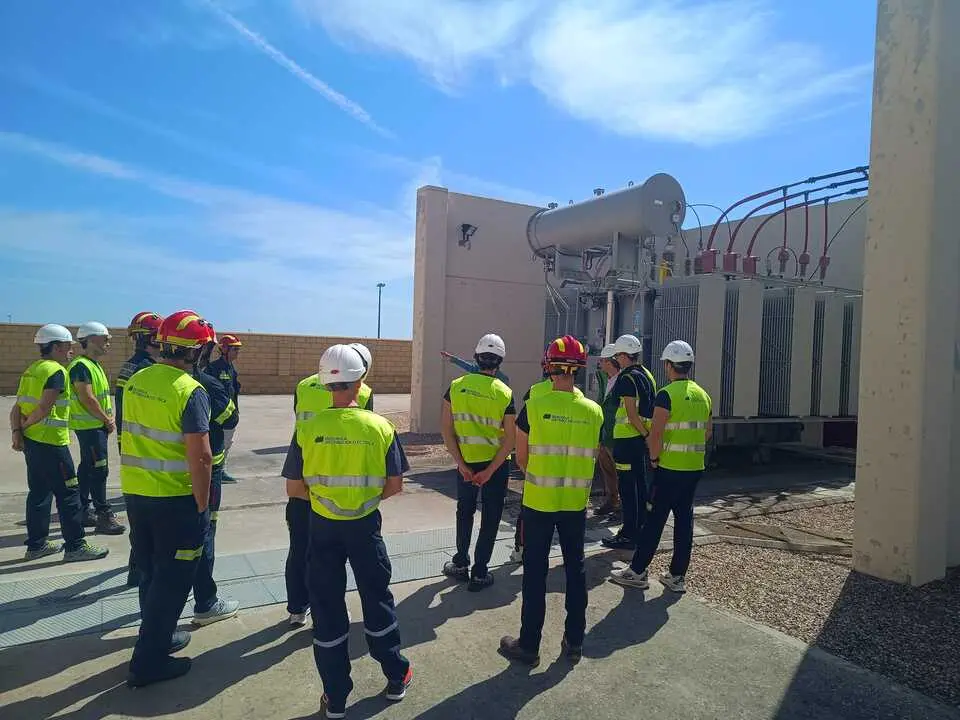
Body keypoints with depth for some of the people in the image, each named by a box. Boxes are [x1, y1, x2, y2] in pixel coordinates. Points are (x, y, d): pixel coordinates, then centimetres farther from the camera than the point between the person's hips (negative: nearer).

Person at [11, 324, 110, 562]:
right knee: (68, 493, -3)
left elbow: (17, 407, 10)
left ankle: (37, 544, 24)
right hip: (52, 442, -9)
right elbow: (44, 409, -20)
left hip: (31, 441, 9)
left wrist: (16, 430, 1)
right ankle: (75, 546, 3)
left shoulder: (31, 370, 14)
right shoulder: (57, 371, -14)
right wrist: (26, 424, -3)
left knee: (39, 492, 16)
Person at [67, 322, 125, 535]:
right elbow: (87, 398, -21)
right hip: (89, 426, -10)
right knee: (99, 470, -8)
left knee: (87, 468, 15)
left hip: (98, 425, 10)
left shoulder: (94, 365, 15)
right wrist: (107, 420, -14)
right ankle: (104, 516, -4)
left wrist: (109, 418, 8)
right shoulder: (81, 366, -16)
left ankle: (84, 511, 24)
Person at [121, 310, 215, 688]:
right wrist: (202, 505, -12)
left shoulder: (136, 381, 2)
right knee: (172, 578, 8)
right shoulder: (191, 391, -20)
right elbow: (199, 457, -22)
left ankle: (159, 636, 39)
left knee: (150, 571, 22)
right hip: (175, 500, -7)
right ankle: (148, 662, 17)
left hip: (135, 493, 7)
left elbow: (133, 436, 12)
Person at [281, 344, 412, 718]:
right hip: (365, 526, 0)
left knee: (327, 608, 14)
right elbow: (394, 485, -5)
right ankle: (396, 678, 34)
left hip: (322, 527, 0)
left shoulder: (307, 429, -11)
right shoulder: (380, 427, -11)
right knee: (377, 599, 18)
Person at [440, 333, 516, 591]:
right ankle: (479, 573, 17)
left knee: (465, 512, 22)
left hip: (466, 462, 2)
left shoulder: (456, 386, -5)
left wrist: (462, 464, -6)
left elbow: (446, 429, -7)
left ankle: (460, 564, 31)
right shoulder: (505, 393, -10)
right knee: (490, 518, 12)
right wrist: (490, 471, -9)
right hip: (495, 464, -2)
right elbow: (509, 440, -12)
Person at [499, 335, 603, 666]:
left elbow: (522, 458, -4)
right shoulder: (594, 411, -4)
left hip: (538, 502, -2)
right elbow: (591, 457, 4)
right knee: (575, 570, 16)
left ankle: (529, 645, 19)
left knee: (536, 574, 8)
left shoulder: (533, 407, -12)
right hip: (576, 504, 3)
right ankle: (574, 641, 29)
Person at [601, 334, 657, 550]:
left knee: (627, 487, -3)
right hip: (641, 438, 9)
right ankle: (639, 530, 25)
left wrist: (646, 435, -15)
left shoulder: (627, 379, -16)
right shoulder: (647, 375, 12)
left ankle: (628, 535, 3)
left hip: (627, 439, -9)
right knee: (640, 484, 15)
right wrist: (649, 434, 18)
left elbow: (632, 414, -21)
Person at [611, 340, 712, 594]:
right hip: (695, 468, 7)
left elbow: (656, 433, -19)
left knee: (654, 519, 1)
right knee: (684, 519, 11)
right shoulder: (703, 395, 10)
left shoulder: (667, 394, -14)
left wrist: (654, 458, -6)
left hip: (669, 468, -7)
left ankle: (637, 572, 10)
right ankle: (677, 576, 18)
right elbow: (707, 433, 17)